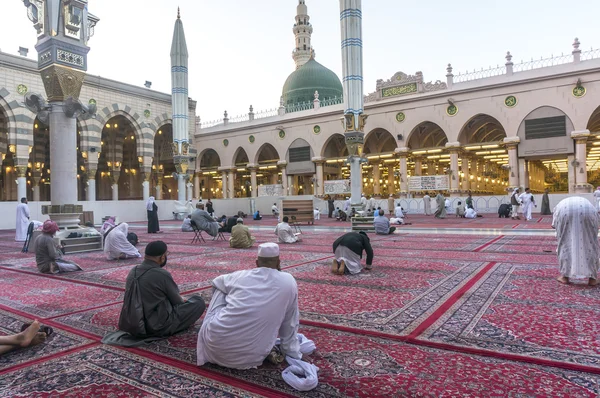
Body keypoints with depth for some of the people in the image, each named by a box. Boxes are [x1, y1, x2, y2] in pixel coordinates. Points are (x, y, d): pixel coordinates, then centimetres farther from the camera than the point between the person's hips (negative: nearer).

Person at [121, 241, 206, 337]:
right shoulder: (162, 275, -22)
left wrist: (180, 299, 20)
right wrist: (183, 300, 17)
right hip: (158, 328, -8)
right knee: (199, 301, -1)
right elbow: (177, 301, -7)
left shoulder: (133, 271, 0)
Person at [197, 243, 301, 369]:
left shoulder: (241, 275, 5)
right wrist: (292, 352, 23)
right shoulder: (289, 282, -1)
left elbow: (217, 282, 28)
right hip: (249, 357, 0)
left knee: (220, 289, 21)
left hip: (214, 345, 1)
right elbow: (290, 324, 8)